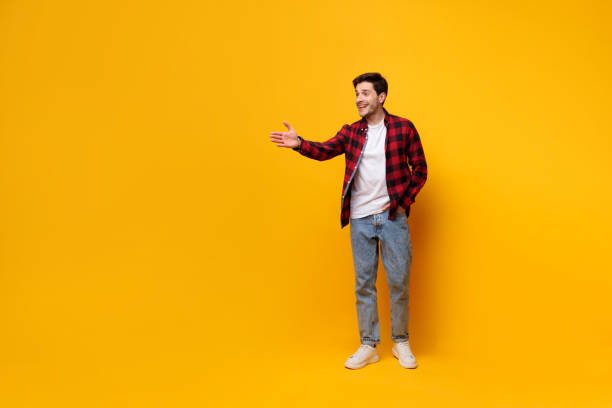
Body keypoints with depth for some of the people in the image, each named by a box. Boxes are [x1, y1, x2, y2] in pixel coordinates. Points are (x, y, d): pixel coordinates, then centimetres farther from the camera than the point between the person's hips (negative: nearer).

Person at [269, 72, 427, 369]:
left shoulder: (403, 128, 0)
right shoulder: (351, 132, 7)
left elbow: (420, 169, 3)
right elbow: (325, 150, -9)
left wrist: (405, 201, -6)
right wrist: (299, 144, -28)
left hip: (392, 217, -2)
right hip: (360, 219, 2)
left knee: (399, 282, 5)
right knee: (363, 283, 8)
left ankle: (400, 342, 25)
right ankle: (368, 346, 21)